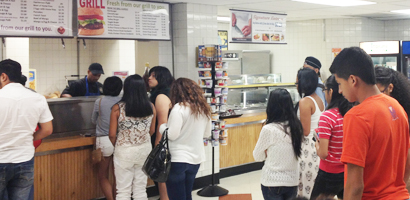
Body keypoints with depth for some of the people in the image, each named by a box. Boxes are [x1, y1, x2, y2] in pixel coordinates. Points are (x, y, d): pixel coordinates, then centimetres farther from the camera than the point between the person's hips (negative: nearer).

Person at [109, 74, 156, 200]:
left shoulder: (118, 108, -13)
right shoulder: (151, 107, -5)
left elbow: (112, 134, -9)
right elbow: (152, 131, 6)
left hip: (124, 151, -3)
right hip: (145, 149, 3)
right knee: (140, 190, 14)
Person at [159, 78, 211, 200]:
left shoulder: (179, 108, -16)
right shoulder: (204, 109, 4)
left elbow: (172, 135, -18)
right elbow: (207, 133, 13)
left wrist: (162, 127, 1)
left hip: (178, 159, -7)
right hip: (196, 158, 7)